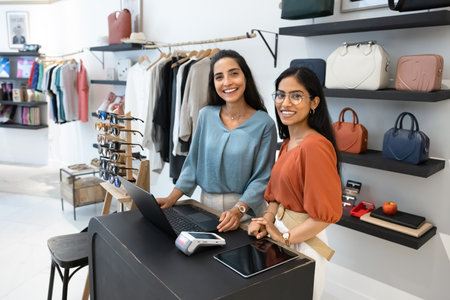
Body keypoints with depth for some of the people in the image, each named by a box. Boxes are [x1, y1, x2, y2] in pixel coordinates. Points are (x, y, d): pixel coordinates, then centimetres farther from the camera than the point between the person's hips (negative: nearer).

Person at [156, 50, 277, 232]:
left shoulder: (264, 123, -11)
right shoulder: (206, 115, -1)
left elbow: (262, 177, -13)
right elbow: (193, 162, 5)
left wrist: (239, 210, -26)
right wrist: (172, 198, -3)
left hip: (246, 208, -3)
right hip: (207, 204, 3)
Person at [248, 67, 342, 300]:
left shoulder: (315, 146, -23)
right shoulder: (287, 144, 5)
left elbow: (327, 213, -24)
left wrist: (285, 237, -16)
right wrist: (267, 220, -4)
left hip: (304, 240, -8)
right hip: (281, 229, 8)